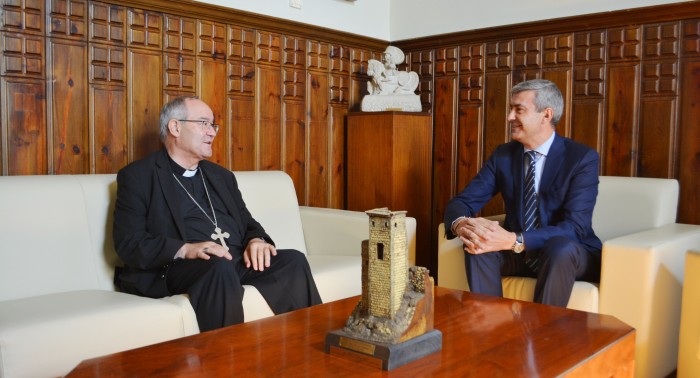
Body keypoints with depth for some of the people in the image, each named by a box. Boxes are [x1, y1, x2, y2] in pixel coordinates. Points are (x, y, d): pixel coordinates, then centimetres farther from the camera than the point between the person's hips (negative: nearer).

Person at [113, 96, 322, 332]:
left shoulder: (222, 176, 25)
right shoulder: (137, 176, 6)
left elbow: (248, 224, 24)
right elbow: (128, 243, -5)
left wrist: (257, 240, -1)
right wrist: (185, 250, -20)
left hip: (238, 262, 6)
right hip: (178, 268, -5)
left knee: (294, 261, -19)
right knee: (220, 267, -36)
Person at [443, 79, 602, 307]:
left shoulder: (583, 158, -13)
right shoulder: (503, 155, 1)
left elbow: (575, 227, -24)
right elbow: (462, 201, -4)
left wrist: (513, 240, -39)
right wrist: (460, 224, -30)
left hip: (568, 254, -3)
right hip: (518, 253, 3)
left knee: (560, 247, -36)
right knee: (479, 245, -26)